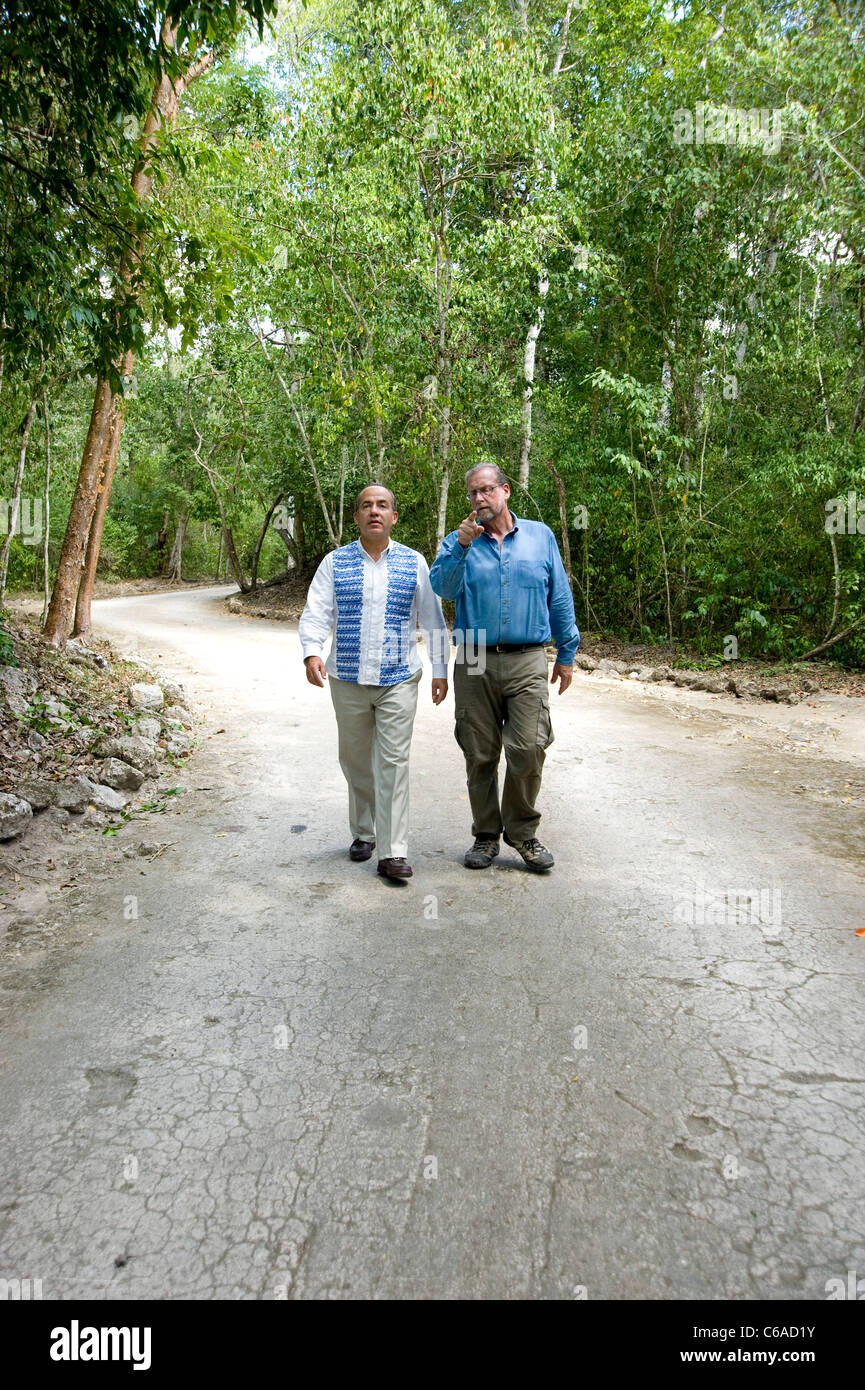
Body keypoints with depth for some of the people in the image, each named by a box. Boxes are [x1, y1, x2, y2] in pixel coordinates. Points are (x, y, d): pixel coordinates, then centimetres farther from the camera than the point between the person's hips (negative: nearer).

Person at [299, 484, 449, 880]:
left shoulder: (414, 563, 6)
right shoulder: (335, 562, 5)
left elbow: (432, 620, 8)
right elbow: (315, 613, -2)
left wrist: (440, 669, 4)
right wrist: (312, 653, -20)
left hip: (398, 679, -1)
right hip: (348, 679, 2)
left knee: (393, 762, -6)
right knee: (356, 760, 12)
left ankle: (392, 853, -4)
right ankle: (364, 833, 30)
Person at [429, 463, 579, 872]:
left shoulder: (540, 536, 10)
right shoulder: (458, 542, 9)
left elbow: (560, 598, 12)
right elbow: (443, 587, -9)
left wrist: (566, 653, 11)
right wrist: (461, 547, -22)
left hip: (526, 662, 0)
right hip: (474, 664, 1)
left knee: (528, 750, -9)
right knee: (480, 755, 6)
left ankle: (522, 831, 12)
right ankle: (486, 834, 21)